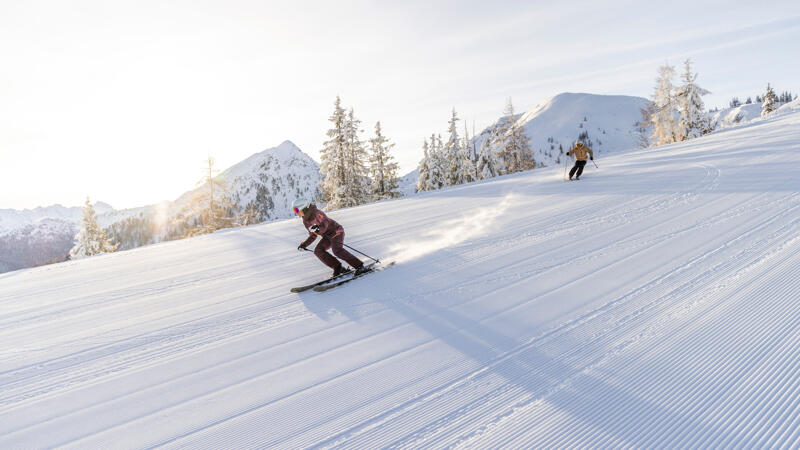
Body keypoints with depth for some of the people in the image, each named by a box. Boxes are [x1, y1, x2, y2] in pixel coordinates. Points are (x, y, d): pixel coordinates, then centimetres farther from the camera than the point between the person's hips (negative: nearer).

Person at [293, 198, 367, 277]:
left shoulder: (317, 213, -17)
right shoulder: (306, 222, 9)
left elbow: (325, 225, -26)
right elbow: (313, 236, 17)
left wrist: (318, 229, -45)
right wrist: (304, 244, 9)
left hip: (336, 232, -9)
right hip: (327, 236, 9)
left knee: (337, 250, -29)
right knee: (318, 251, -11)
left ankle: (360, 266, -26)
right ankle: (338, 267, -9)